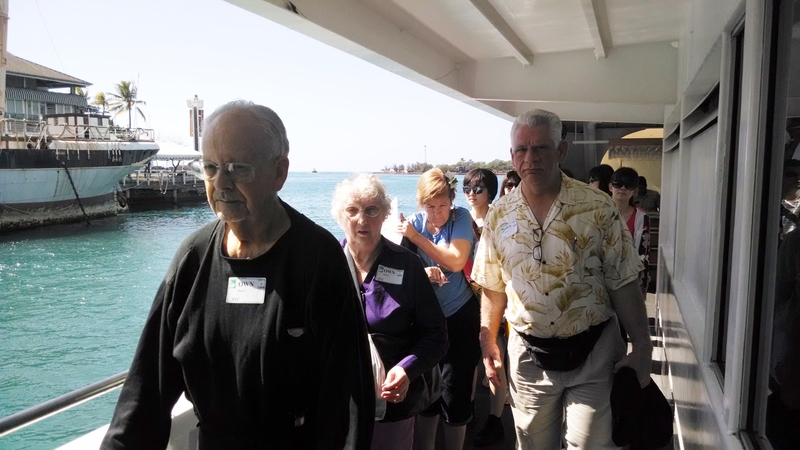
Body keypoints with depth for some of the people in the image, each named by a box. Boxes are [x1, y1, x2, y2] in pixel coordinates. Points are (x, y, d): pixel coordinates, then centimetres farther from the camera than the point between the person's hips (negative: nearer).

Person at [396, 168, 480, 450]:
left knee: (455, 395, 5)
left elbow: (456, 261, -19)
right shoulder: (414, 223, -3)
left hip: (459, 318, -2)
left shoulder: (461, 218, -7)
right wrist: (421, 272, -30)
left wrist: (416, 236, -19)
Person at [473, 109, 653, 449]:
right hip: (529, 356, 3)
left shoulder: (598, 208, -8)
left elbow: (623, 284, -5)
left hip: (593, 353, -2)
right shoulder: (499, 216, 0)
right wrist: (488, 343, 7)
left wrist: (642, 348, -7)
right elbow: (493, 287, 8)